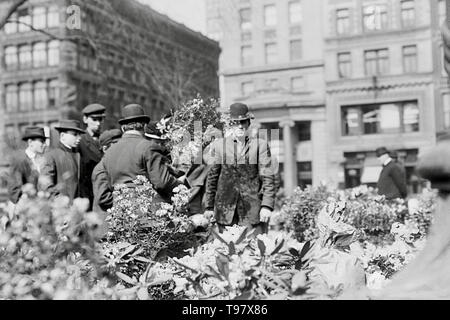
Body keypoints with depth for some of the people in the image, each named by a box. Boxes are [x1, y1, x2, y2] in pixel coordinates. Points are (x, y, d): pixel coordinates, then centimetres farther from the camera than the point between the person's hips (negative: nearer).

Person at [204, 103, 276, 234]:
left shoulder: (260, 145, 3)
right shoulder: (219, 145, 7)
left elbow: (268, 177, 0)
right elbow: (212, 177, 10)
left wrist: (267, 206, -9)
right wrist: (209, 206, 8)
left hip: (253, 209, -1)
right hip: (225, 208, 1)